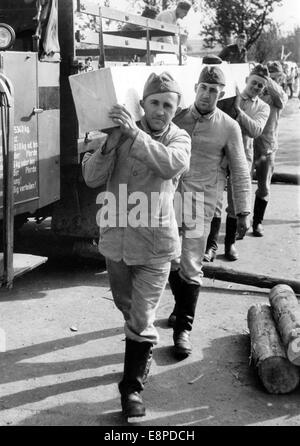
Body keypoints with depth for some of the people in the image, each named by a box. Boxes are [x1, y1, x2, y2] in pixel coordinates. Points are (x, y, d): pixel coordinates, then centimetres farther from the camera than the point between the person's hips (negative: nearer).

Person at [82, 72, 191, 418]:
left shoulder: (179, 139, -3)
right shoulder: (121, 132, -2)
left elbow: (171, 165, -27)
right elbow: (92, 178, -10)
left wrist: (135, 134, -34)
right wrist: (110, 144, -25)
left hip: (154, 245, -3)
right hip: (116, 238, 3)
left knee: (142, 319, -3)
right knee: (126, 308, 22)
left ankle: (132, 388, 13)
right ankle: (142, 354, 49)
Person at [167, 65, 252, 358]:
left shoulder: (228, 128, -3)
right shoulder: (178, 118, 4)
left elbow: (240, 173, 1)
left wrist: (243, 212, -1)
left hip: (200, 202, -3)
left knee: (191, 267, -4)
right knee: (169, 259, 13)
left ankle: (183, 328, 6)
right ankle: (182, 305, 37)